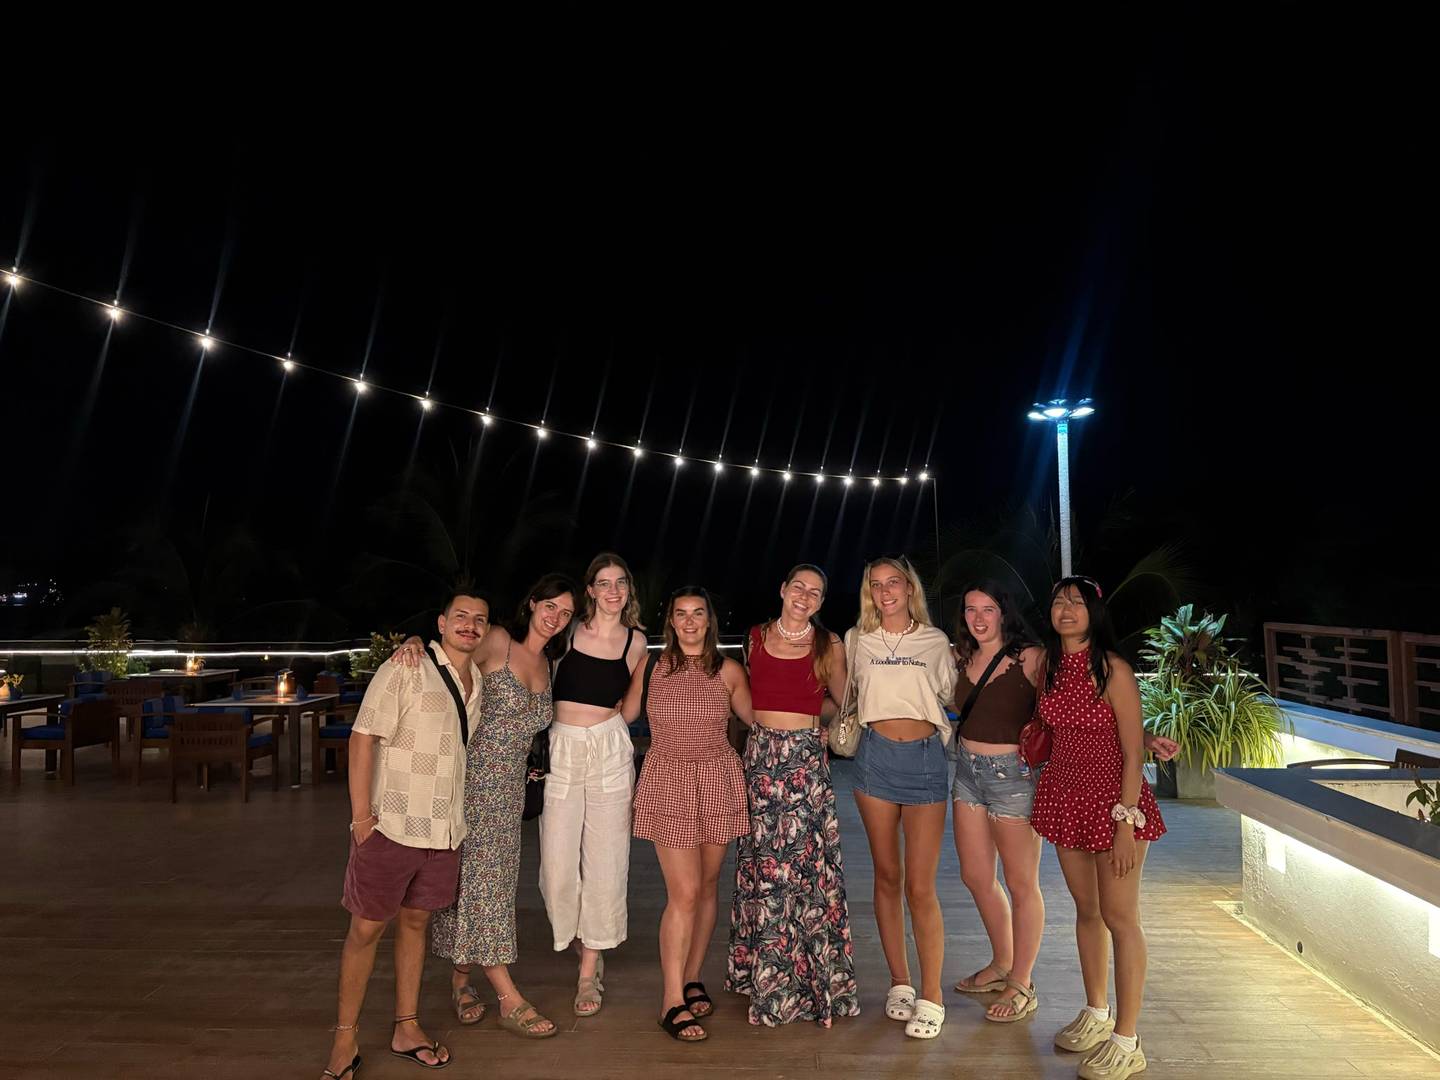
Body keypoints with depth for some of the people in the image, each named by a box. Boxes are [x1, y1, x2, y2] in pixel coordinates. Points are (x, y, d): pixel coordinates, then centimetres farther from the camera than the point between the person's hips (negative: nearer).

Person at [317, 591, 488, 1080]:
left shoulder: (479, 681, 8)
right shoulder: (405, 670, -12)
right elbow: (363, 736, -15)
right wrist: (360, 815, -17)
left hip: (443, 830, 6)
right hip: (391, 825, -6)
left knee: (415, 922, 16)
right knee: (366, 928, 5)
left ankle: (406, 1028, 29)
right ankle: (345, 1039, 20)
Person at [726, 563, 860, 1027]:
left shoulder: (829, 645, 2)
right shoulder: (756, 637, 7)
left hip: (807, 759, -2)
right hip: (761, 756, 2)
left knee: (805, 863, -2)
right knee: (762, 863, 6)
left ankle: (812, 976, 13)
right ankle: (766, 976, 22)